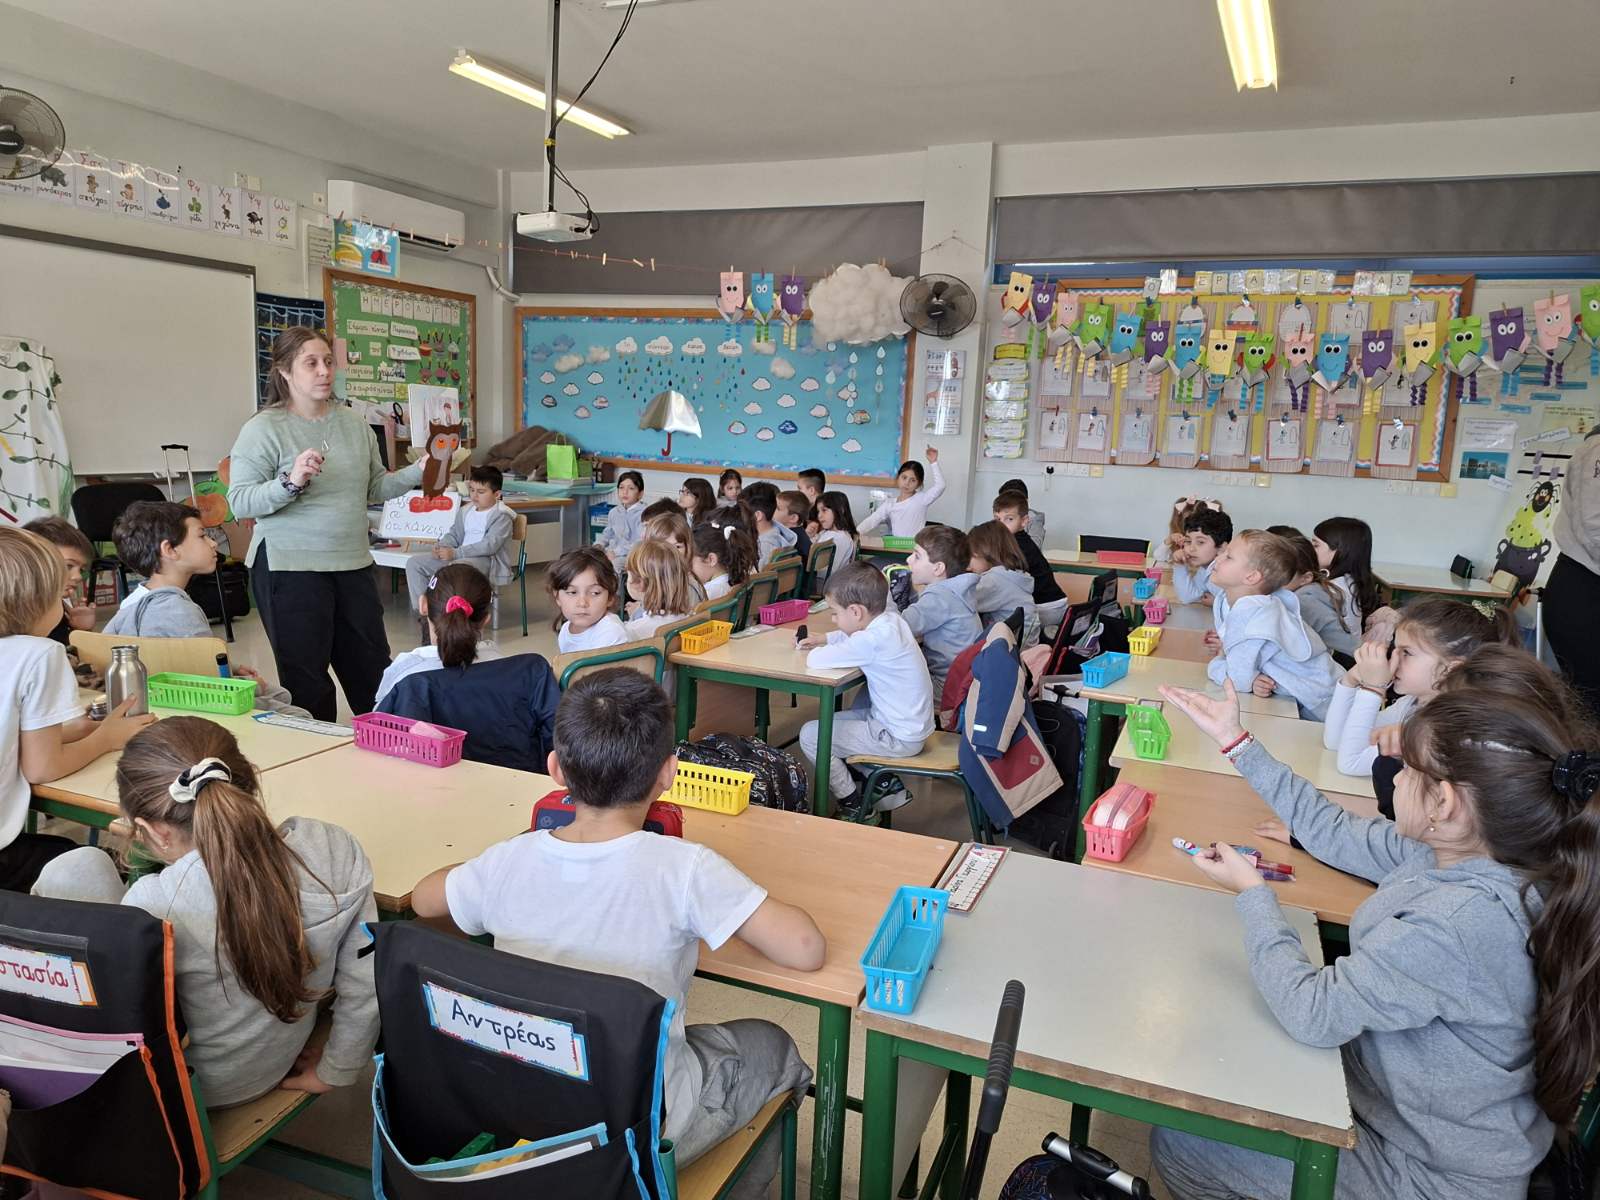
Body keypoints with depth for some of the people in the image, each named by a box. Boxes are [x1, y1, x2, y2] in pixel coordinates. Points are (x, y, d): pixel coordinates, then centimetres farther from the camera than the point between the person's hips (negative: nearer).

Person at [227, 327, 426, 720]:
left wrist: (417, 472, 1)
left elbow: (374, 487, 15)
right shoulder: (263, 429, -7)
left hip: (353, 563, 5)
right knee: (307, 683, 3)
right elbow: (239, 502, -12)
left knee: (374, 671, 13)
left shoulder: (353, 422, 9)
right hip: (291, 569, -5)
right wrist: (290, 483, -26)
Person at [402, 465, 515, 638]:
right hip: (462, 556, 8)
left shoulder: (502, 516, -9)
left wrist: (455, 553, -25)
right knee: (414, 563, -3)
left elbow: (490, 545, -20)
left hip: (489, 560, -8)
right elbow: (454, 534, 22)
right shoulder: (465, 510, 16)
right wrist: (442, 547, -3)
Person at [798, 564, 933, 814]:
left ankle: (853, 805, 9)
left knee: (810, 735, -5)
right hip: (914, 724, 9)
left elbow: (815, 661, -28)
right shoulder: (892, 620, -1)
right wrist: (825, 639, 5)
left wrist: (822, 649, -6)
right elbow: (852, 634, 21)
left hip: (899, 738, -9)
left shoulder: (872, 641, -27)